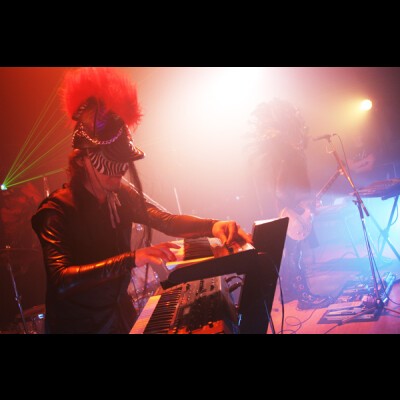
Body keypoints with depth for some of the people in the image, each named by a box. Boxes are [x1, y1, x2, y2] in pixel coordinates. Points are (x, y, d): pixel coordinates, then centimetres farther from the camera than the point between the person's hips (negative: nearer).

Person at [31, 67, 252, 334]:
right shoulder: (58, 210, -23)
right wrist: (131, 259, -43)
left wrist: (212, 226, -27)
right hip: (79, 326, -6)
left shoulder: (122, 195, -4)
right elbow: (60, 280, -34)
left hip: (122, 314, 6)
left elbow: (167, 221, -8)